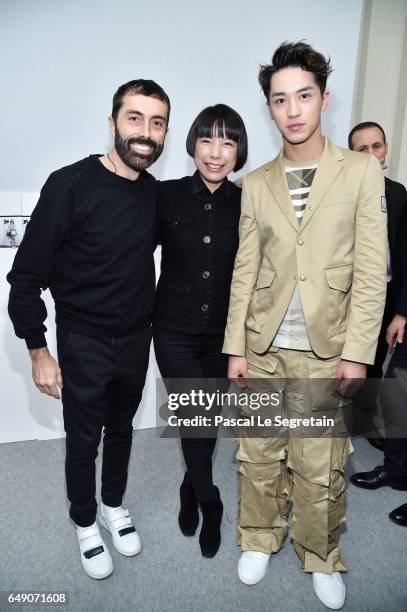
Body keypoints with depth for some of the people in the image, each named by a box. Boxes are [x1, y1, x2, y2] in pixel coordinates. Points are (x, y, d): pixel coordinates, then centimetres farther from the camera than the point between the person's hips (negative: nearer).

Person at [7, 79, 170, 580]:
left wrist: (151, 321, 9)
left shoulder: (154, 192, -3)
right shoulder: (70, 186, -19)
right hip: (84, 344, -4)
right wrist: (38, 351, -13)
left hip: (137, 339, 5)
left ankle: (113, 505, 47)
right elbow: (26, 276, -15)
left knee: (121, 429, 22)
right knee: (83, 442, 13)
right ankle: (85, 523, 40)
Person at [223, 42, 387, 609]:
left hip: (325, 349, -2)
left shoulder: (361, 170, 1)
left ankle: (321, 558, 31)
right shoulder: (256, 183, 8)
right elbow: (245, 271, 6)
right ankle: (259, 539, 36)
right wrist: (236, 347, 2)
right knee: (258, 456, 12)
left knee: (319, 468, 6)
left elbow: (371, 270, -3)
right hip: (263, 347, 3)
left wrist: (357, 351, -9)